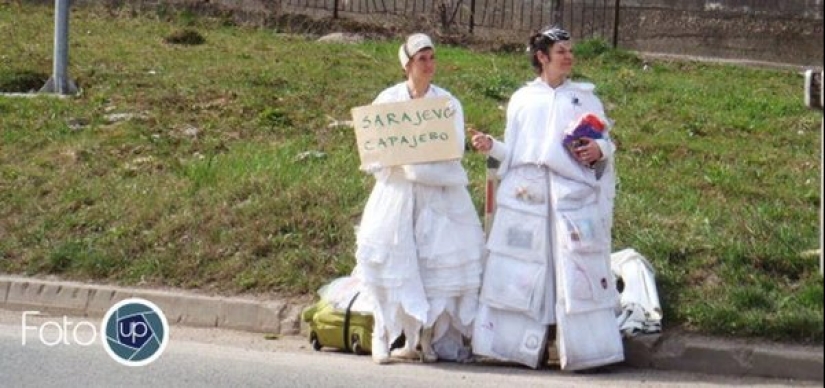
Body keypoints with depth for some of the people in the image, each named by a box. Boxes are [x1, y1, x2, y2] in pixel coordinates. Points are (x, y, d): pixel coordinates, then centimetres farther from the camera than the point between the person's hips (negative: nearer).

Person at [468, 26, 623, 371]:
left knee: (576, 271, -7)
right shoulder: (521, 99, 13)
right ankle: (517, 341, 4)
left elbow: (606, 142, 9)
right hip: (526, 197, 1)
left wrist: (599, 149, -13)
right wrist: (491, 147, -6)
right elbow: (513, 152, 12)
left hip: (574, 197, -1)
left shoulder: (585, 97, 11)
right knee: (523, 271, -1)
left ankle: (582, 346, -4)